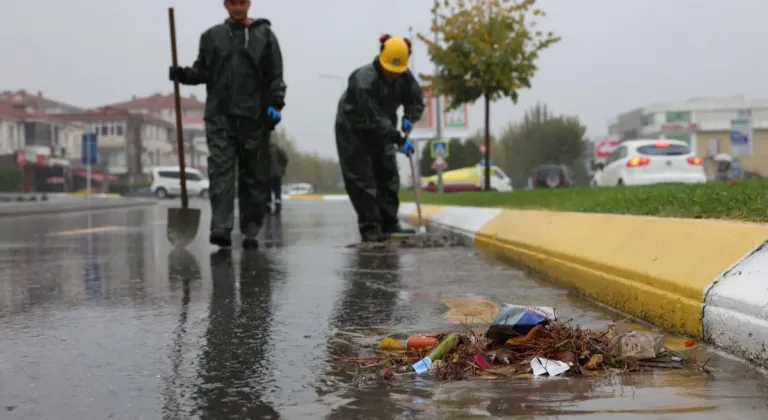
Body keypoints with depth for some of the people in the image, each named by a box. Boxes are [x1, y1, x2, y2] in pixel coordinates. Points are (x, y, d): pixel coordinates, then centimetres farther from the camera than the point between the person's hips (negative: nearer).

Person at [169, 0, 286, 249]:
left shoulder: (264, 36, 8)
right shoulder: (212, 36, 12)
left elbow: (276, 76, 4)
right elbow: (202, 71, 14)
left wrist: (275, 105, -9)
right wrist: (184, 75, -6)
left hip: (254, 118, 0)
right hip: (220, 118, 1)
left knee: (255, 176, 3)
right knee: (220, 171, -10)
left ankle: (251, 232, 12)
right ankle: (221, 229, -16)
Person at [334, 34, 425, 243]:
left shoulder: (405, 77, -13)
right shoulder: (363, 80, -33)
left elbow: (416, 99, 5)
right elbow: (373, 120, -34)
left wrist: (409, 118, -15)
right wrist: (399, 139, -34)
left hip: (381, 134, 7)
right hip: (353, 132, -7)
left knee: (388, 177, 5)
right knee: (362, 181, -9)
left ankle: (389, 224, 11)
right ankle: (369, 228, -7)